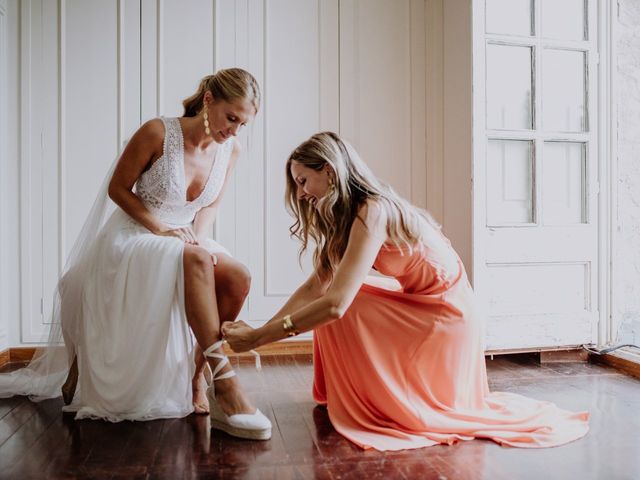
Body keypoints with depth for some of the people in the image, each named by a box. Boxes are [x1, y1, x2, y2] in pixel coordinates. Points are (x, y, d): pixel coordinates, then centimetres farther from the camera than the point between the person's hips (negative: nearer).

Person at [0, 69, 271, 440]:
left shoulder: (231, 150, -2)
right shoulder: (158, 133, -17)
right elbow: (118, 189, -8)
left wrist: (199, 238, -11)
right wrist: (160, 229, -18)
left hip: (185, 241, 6)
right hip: (132, 239, -5)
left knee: (238, 279, -23)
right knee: (197, 261, -36)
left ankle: (197, 375, -9)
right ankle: (224, 380, -35)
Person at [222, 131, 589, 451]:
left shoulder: (372, 211, -26)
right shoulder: (346, 215, 4)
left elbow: (335, 304, -33)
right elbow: (315, 286, -2)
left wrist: (259, 338, -27)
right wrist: (261, 329, -11)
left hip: (446, 315, -8)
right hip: (419, 307, 8)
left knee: (335, 310, -15)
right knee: (325, 311, 0)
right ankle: (346, 396, 9)